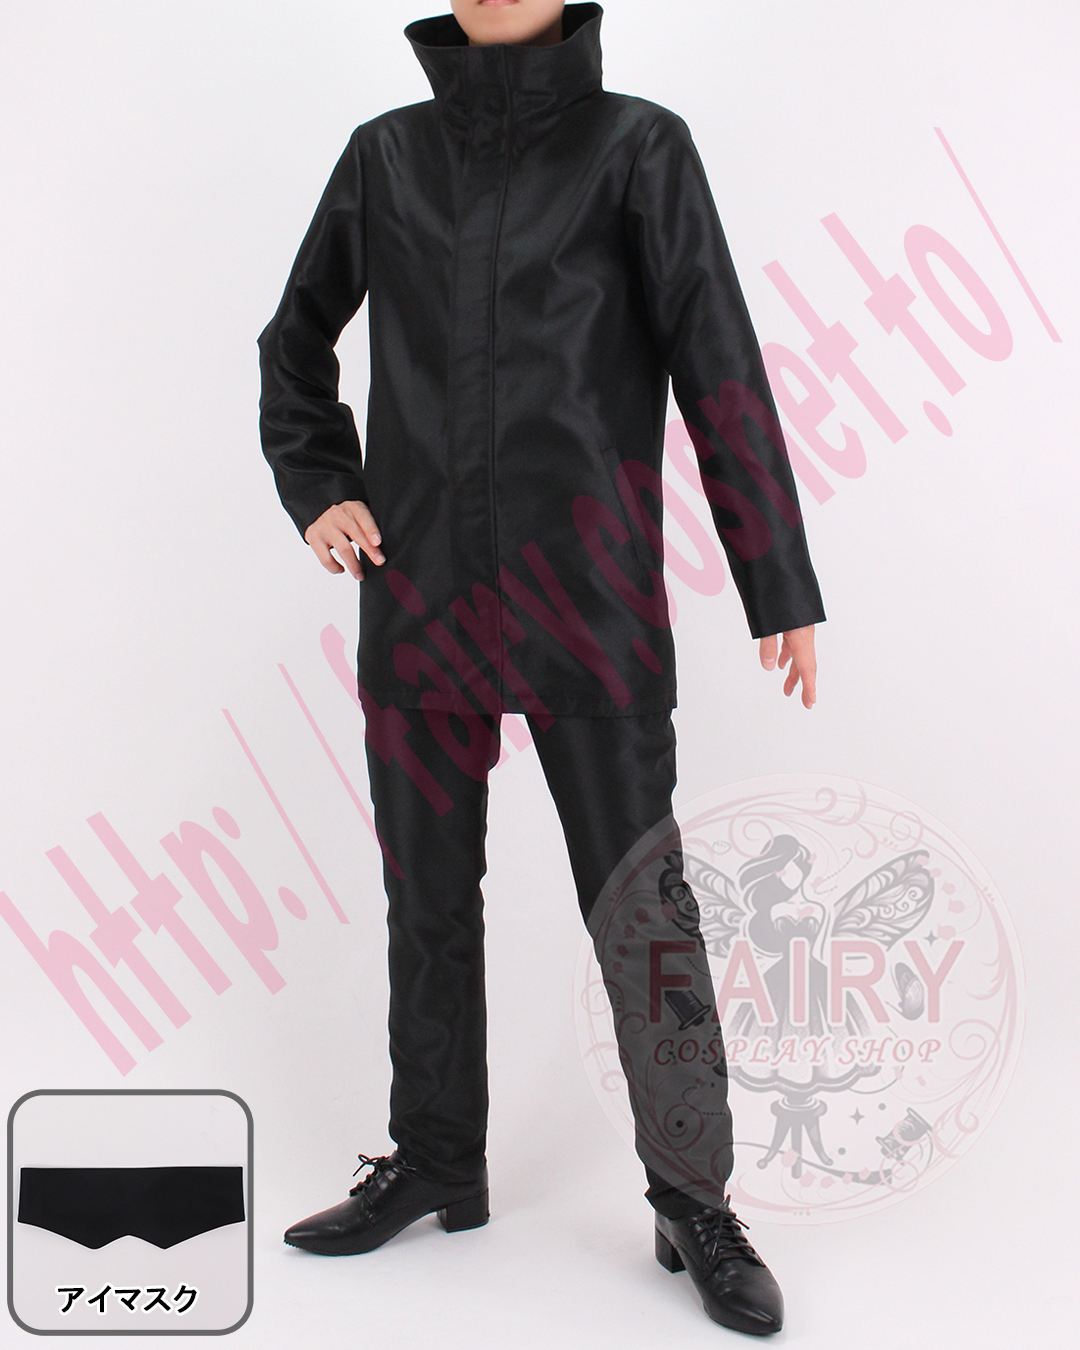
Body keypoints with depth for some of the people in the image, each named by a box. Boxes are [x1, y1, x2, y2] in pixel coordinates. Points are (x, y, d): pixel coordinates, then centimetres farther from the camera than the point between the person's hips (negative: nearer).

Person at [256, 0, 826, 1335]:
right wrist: (317, 488, 7)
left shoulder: (636, 144, 3)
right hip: (417, 598, 4)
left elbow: (719, 369, -2)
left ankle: (694, 1200, 17)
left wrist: (780, 589, -6)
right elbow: (295, 340, 23)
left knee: (639, 909, 0)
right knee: (427, 901, 12)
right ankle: (434, 1164, 30)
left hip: (586, 600, -3)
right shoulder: (385, 153, 12)